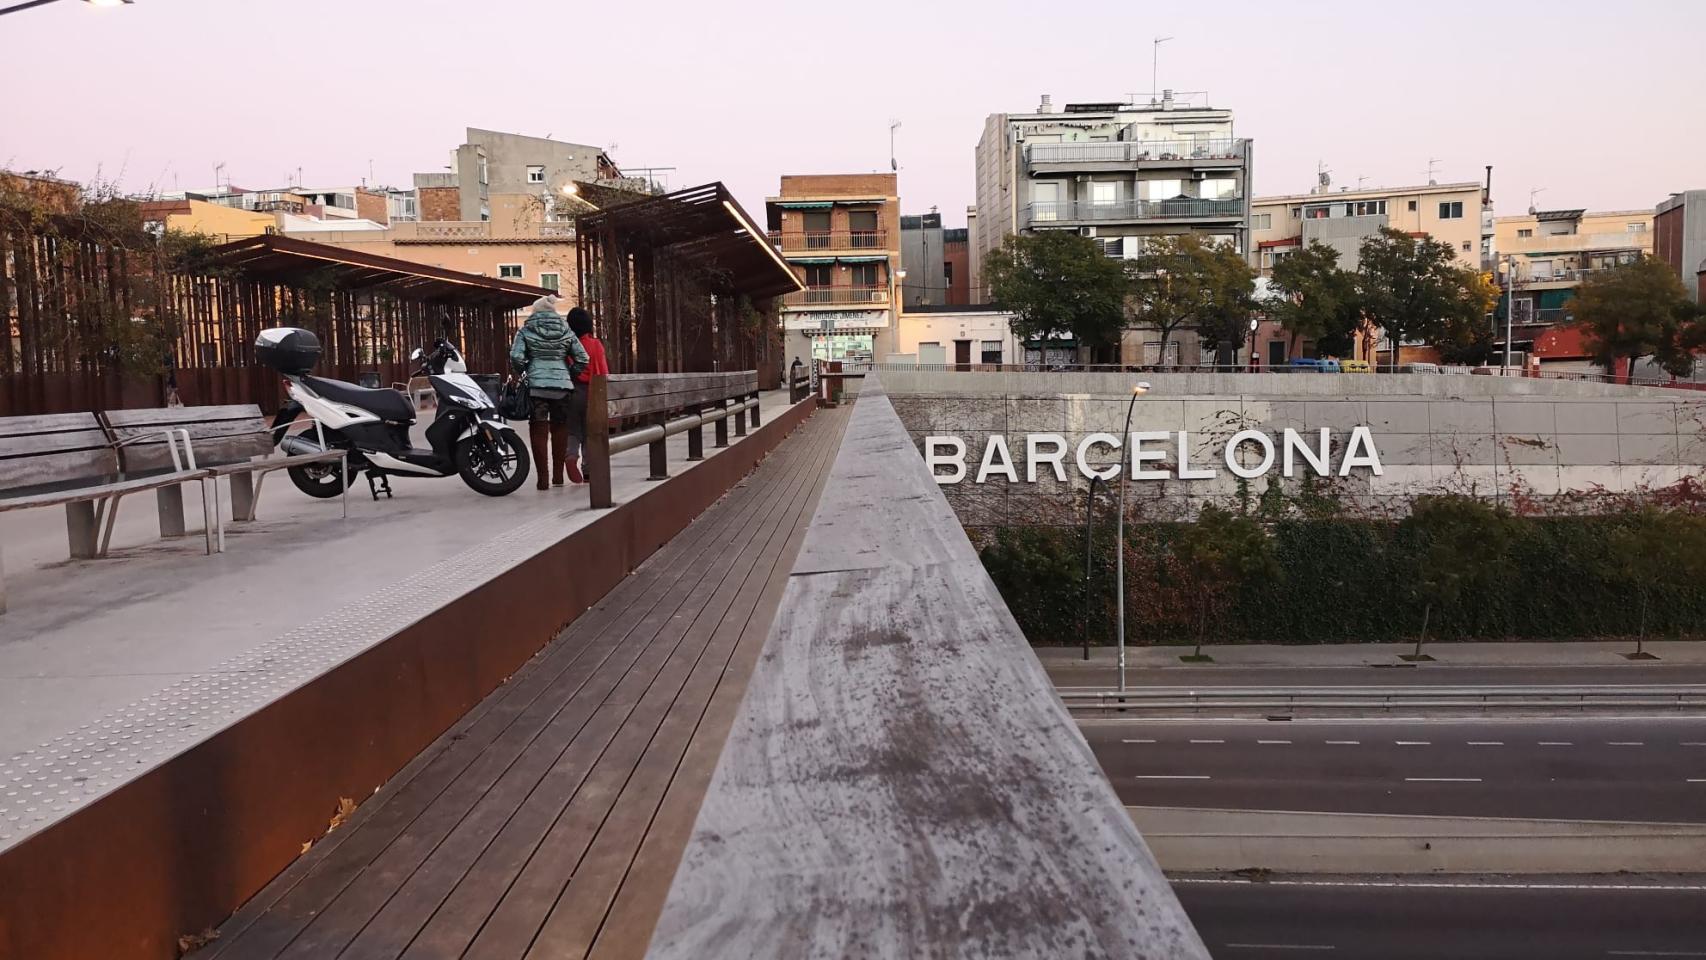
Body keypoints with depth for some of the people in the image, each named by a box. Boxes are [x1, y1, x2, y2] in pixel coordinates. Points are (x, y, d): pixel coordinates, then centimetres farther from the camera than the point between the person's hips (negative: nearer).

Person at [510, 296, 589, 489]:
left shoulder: (525, 330, 2)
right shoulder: (565, 331, 8)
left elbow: (516, 357, -9)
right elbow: (582, 358, 4)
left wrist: (524, 373, 8)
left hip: (536, 386, -2)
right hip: (562, 385, 2)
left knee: (539, 430, 2)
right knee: (559, 429, 12)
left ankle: (543, 478, -1)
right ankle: (558, 475, 16)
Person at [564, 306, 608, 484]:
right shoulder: (596, 345, -3)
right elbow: (603, 372, -3)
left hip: (570, 391, 0)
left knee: (572, 430, 10)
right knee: (589, 432, 9)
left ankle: (571, 455, -18)